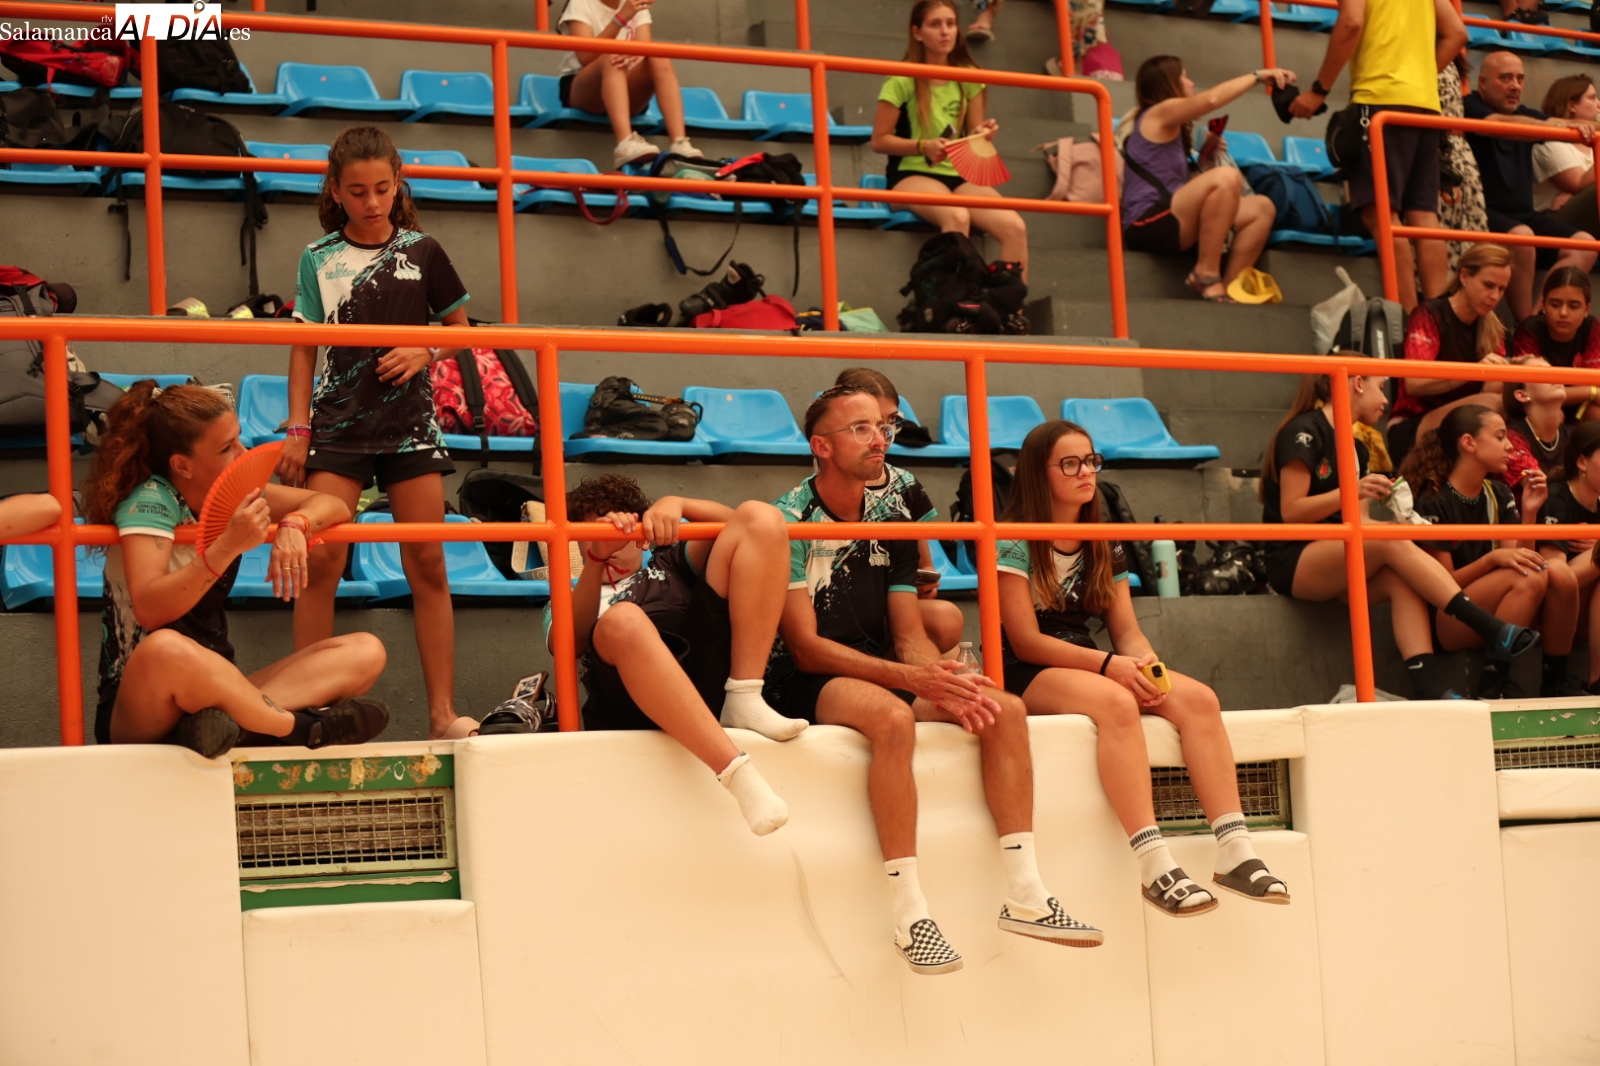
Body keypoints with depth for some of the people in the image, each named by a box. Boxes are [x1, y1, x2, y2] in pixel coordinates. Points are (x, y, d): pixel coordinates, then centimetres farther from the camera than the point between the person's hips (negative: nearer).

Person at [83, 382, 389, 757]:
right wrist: (228, 546, -37)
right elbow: (149, 610, -28)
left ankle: (233, 723, -30)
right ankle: (301, 729, -24)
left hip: (213, 694, 7)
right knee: (165, 648, -42)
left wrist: (295, 524, -16)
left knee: (365, 651, -8)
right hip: (137, 717, -7)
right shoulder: (151, 500, -15)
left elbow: (334, 506, 6)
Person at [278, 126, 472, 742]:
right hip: (339, 423, -1)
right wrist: (298, 427, -1)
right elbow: (304, 348, 6)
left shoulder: (422, 252, 5)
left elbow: (459, 327, 14)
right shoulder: (319, 259, 3)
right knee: (321, 559, -9)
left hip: (410, 423, 1)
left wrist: (426, 352, -6)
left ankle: (442, 712, 3)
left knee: (428, 564, 0)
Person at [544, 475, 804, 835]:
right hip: (632, 704, -2)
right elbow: (573, 639, 4)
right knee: (623, 620, -38)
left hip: (711, 672, 3)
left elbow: (730, 523, 19)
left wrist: (676, 504, 1)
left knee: (761, 518, -5)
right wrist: (596, 558, -12)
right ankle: (738, 774, -46)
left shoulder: (669, 565, 38)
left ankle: (744, 700, -18)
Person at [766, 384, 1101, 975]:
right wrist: (910, 679, -27)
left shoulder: (890, 523, 12)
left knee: (1005, 709, -13)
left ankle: (1025, 896, -16)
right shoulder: (788, 520, -9)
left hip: (886, 677, 7)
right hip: (807, 686, -7)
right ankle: (909, 914, -36)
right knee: (892, 716, -37)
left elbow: (909, 638, 9)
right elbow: (805, 647, -16)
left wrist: (945, 682, -16)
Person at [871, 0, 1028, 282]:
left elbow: (974, 138, 14)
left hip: (961, 174, 4)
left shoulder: (969, 79, 9)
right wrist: (923, 146, -19)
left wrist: (983, 135, -10)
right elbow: (879, 140, -3)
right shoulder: (903, 81, -5)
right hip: (913, 174, -4)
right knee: (957, 216, -38)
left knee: (1015, 227, -24)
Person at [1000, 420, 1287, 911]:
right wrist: (1109, 665, -23)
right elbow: (1027, 641, -13)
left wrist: (1144, 662, -15)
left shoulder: (1104, 546, 15)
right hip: (1026, 676, -7)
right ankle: (1154, 865, -43)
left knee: (1198, 698, -20)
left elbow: (1126, 630, 10)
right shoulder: (1013, 543, -6)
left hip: (1088, 665, 7)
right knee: (1115, 702, -38)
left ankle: (1234, 850, -28)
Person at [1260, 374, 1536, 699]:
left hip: (1336, 564, 8)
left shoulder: (1355, 448, 19)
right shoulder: (1304, 432, -6)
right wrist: (1351, 492, -26)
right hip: (1292, 564, -8)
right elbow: (1290, 511, -14)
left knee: (1402, 578, -24)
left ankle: (1427, 685, -38)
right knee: (1392, 542, -30)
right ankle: (1489, 627, -32)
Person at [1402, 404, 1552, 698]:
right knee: (1527, 577, -29)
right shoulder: (1434, 502, -10)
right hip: (1446, 625, -6)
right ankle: (1492, 684, -25)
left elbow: (1517, 557, 2)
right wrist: (1492, 559, -26)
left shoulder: (1498, 494, 10)